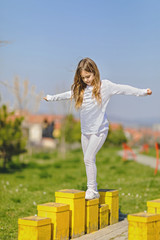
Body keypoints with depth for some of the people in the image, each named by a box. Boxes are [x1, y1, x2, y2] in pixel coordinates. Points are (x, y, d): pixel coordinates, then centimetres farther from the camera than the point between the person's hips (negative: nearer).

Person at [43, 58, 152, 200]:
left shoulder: (105, 86, -6)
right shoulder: (80, 89, 6)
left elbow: (124, 89, -4)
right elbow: (67, 95, 22)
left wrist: (143, 92, -7)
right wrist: (51, 98, 31)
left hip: (99, 130, -5)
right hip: (85, 131, 5)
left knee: (89, 158, -15)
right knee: (89, 160, 8)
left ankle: (92, 190, -6)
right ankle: (92, 191, 16)